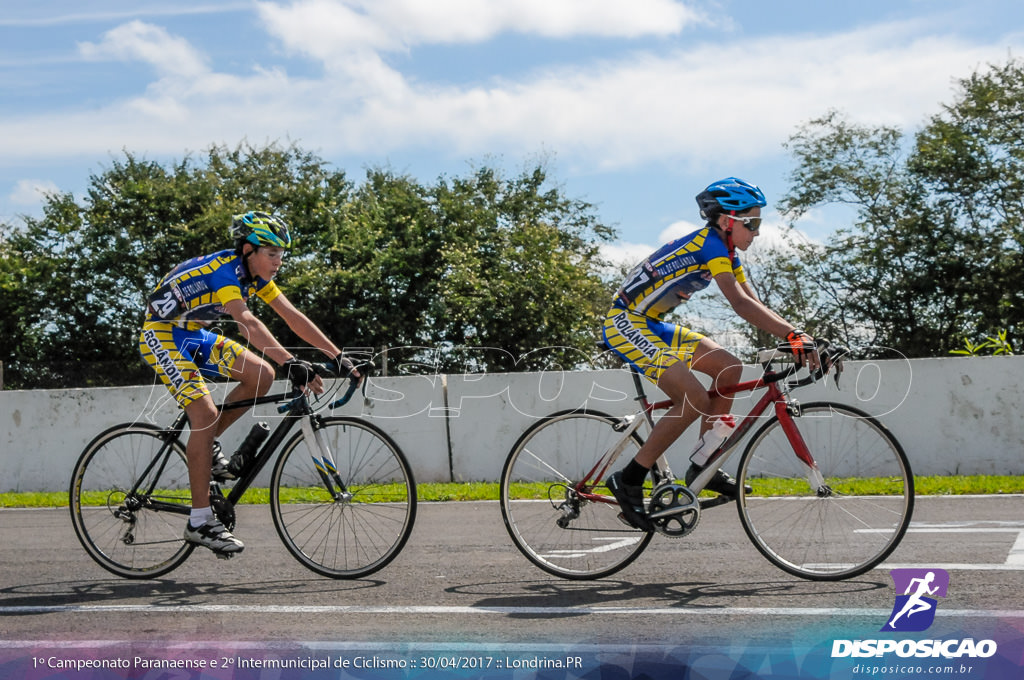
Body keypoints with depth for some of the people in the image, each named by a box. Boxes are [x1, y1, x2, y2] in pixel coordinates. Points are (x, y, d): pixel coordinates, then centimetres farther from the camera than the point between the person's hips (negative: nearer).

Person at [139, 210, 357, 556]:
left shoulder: (256, 274, -2)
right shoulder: (223, 271, -27)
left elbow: (293, 317, -5)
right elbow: (248, 323, -43)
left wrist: (337, 356, -13)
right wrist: (292, 364, -53)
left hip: (194, 335, 9)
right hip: (162, 336, -9)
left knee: (262, 375, -6)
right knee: (206, 413, -21)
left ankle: (206, 444, 10)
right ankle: (200, 522, -16)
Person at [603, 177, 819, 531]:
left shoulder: (726, 252, 11)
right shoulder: (710, 243, -19)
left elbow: (756, 306, 5)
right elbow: (740, 304, -29)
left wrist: (794, 336, -7)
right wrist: (794, 334, -32)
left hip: (652, 325, 10)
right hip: (626, 322, -10)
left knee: (729, 368, 1)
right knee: (695, 400, -19)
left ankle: (702, 466, 7)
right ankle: (628, 480, -10)